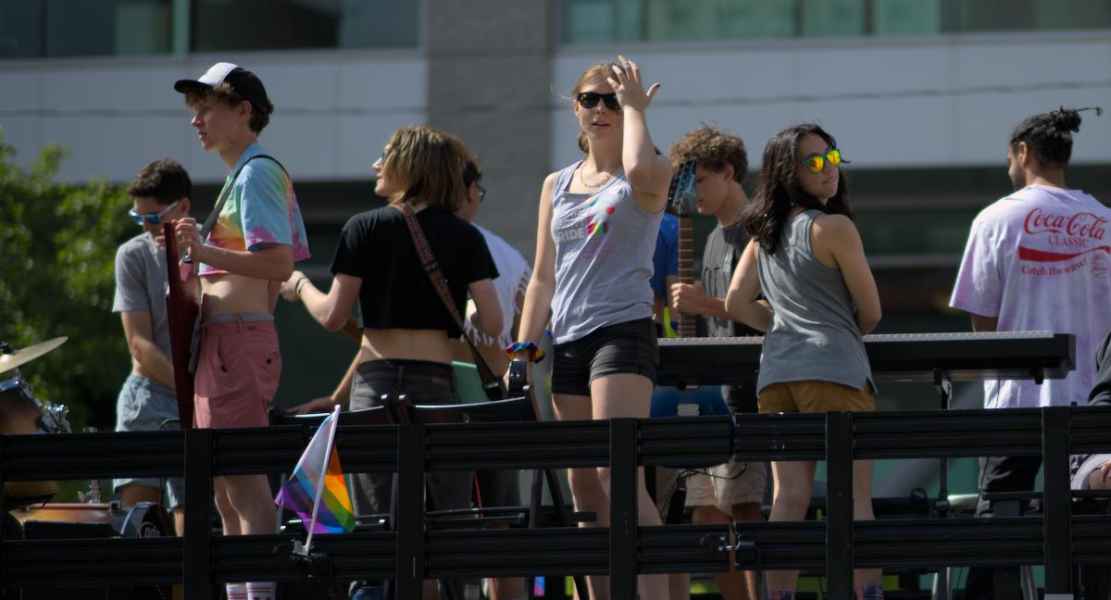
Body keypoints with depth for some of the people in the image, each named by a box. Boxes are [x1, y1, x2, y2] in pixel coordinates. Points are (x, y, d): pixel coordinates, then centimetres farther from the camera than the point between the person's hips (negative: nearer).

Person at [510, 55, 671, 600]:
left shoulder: (648, 178, 1)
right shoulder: (557, 185, 18)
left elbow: (641, 169, -26)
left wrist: (634, 107, -9)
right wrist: (523, 347, 9)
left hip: (623, 330, -7)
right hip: (568, 343, 7)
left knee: (617, 472, -21)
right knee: (583, 485, 5)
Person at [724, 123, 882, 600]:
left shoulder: (763, 234, 13)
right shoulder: (834, 227, -6)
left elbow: (737, 305, 15)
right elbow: (871, 312, -1)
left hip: (775, 372, 6)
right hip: (834, 370, -6)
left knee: (788, 499, 2)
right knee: (854, 498, -3)